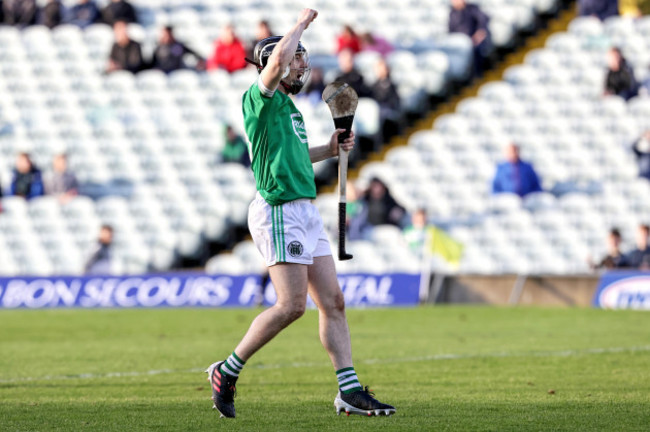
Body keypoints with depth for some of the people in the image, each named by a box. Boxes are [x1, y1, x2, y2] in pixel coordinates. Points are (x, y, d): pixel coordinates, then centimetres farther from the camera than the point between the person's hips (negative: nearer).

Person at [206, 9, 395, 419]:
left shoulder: (289, 106, 21)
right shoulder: (261, 99, -7)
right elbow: (277, 60, -28)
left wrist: (329, 150, 22)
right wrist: (302, 24, -13)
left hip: (306, 212, 9)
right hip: (279, 211, -9)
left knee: (333, 302, 3)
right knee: (292, 305, -13)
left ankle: (350, 390, 3)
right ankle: (228, 371, -2)